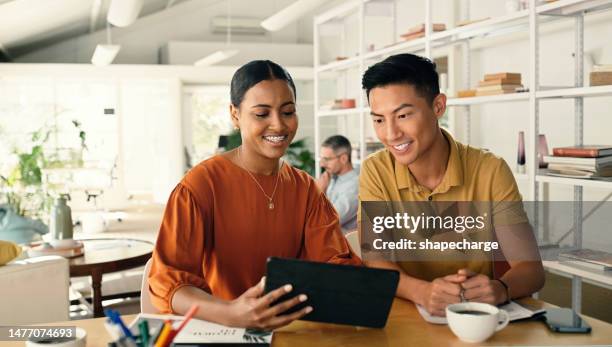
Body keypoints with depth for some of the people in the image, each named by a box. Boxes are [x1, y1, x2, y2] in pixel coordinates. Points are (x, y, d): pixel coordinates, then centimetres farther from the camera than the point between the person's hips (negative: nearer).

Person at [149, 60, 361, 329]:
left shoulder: (305, 188, 7)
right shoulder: (201, 185, -11)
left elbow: (334, 261, 0)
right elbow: (166, 282, -17)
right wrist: (231, 314, -34)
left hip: (292, 329, 5)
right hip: (215, 330, -4)